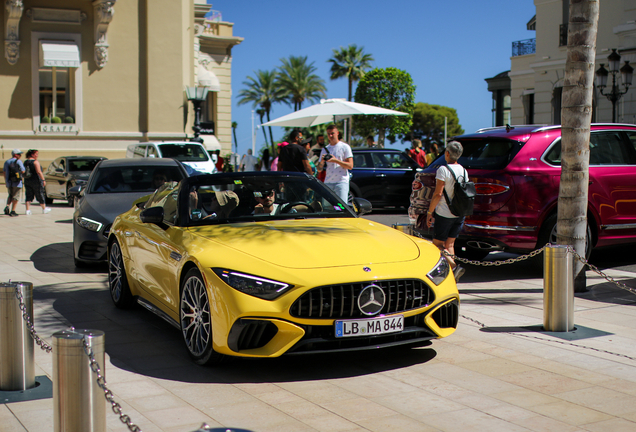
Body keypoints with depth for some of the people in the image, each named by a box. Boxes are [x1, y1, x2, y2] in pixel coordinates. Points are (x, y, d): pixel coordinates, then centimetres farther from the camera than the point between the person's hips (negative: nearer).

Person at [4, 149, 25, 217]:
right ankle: (13, 211, 1)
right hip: (17, 183, -6)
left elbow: (5, 173, 14)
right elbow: (23, 171, -15)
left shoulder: (6, 162, 11)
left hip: (9, 182, 6)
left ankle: (7, 207, -1)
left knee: (10, 195, 21)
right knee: (15, 197, 3)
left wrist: (6, 182, 22)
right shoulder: (18, 161, -9)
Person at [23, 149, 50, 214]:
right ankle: (44, 208, 19)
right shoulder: (35, 162, -13)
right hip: (36, 181, -6)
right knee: (40, 195, 7)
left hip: (27, 181, 6)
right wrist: (43, 180, -17)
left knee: (28, 195, 6)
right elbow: (39, 172, -20)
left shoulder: (25, 162, 9)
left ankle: (28, 210, -3)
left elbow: (24, 172, 14)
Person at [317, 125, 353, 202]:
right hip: (328, 182, 5)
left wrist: (336, 160, -15)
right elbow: (320, 169, 15)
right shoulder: (325, 149, 17)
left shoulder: (344, 147, 3)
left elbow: (350, 166, -5)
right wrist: (322, 161, -8)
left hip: (341, 182, -4)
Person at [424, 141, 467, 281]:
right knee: (449, 244, 14)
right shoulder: (463, 171, 7)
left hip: (444, 214, -7)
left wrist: (429, 212, -11)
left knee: (438, 244, 3)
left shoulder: (443, 169, -14)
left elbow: (438, 194, -18)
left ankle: (454, 266, -16)